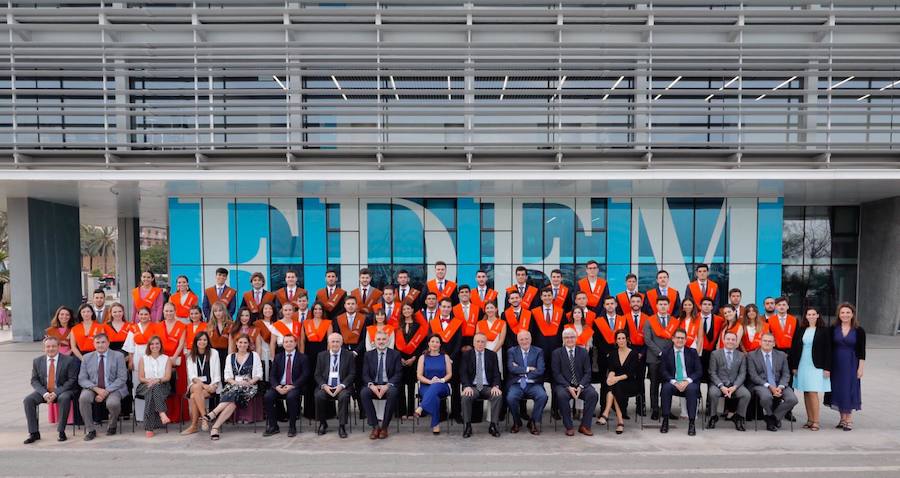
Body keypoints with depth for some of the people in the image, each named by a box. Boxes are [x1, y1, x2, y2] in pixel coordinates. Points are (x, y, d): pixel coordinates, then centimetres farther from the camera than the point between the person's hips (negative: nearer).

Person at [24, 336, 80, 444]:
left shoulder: (69, 360, -5)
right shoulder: (37, 361, 6)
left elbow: (72, 380, -9)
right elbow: (34, 381, 4)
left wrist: (56, 393, -20)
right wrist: (44, 393, -15)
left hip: (62, 391, -4)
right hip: (44, 391, 4)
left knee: (65, 398, -35)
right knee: (28, 400, -21)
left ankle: (60, 431, -23)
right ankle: (34, 433, -13)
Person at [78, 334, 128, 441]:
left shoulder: (118, 356, 2)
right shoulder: (86, 357, 8)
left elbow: (122, 378, -4)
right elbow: (82, 379, 2)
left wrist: (106, 391, -17)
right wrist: (97, 389, -16)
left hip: (112, 389, -2)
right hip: (93, 388, 3)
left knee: (113, 403, -32)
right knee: (83, 398, -30)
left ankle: (112, 426, 1)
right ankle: (91, 430, -13)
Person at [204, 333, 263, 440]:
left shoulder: (254, 355, 13)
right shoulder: (230, 357, 19)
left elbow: (259, 374, 7)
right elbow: (227, 375, 11)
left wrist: (249, 382, -11)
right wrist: (235, 382, -9)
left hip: (249, 386, -2)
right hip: (232, 385, 2)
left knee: (235, 393, -37)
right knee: (232, 402, -34)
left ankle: (212, 415, -44)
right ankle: (215, 428, -41)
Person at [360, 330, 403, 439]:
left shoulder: (395, 354, 6)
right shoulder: (368, 355, 11)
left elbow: (398, 374, -2)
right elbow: (365, 374, 4)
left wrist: (387, 385, -19)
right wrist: (371, 385, -18)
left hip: (389, 385, -2)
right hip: (373, 385, 2)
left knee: (393, 393, -35)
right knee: (363, 393, -30)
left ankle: (384, 427, -20)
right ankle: (375, 426, -20)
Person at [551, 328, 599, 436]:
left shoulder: (583, 352, 10)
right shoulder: (556, 353, 4)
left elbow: (587, 372, 4)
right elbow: (556, 374, -4)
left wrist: (580, 386, -13)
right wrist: (568, 387, -17)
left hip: (580, 384, 2)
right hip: (563, 385, -2)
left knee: (593, 394, -26)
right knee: (562, 395, -34)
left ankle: (585, 426, -12)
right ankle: (569, 427, -17)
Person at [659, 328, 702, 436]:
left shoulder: (692, 352, 11)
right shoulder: (666, 353, 9)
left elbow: (699, 371, 3)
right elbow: (663, 371, 1)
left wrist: (687, 381, -15)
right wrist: (674, 382, -17)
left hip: (689, 383, 0)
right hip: (672, 382, 0)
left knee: (692, 389, -33)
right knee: (666, 388, -32)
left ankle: (691, 423, -28)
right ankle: (665, 420, -22)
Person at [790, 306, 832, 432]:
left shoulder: (824, 331, -1)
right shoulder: (801, 330, 8)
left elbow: (828, 350, -3)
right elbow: (794, 348, 9)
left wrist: (827, 368, -7)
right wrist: (794, 366, 6)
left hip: (816, 366, -4)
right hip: (802, 366, 4)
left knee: (813, 393, -8)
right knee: (806, 393, 7)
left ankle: (815, 421, -1)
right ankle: (809, 420, 14)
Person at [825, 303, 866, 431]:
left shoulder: (859, 331, -3)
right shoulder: (833, 329, 1)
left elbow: (862, 351, -2)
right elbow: (829, 348, 2)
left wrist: (861, 368, -6)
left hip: (851, 365, -2)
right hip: (836, 365, 2)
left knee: (849, 390, 1)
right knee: (838, 390, 7)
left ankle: (849, 420, 11)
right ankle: (843, 418, 20)